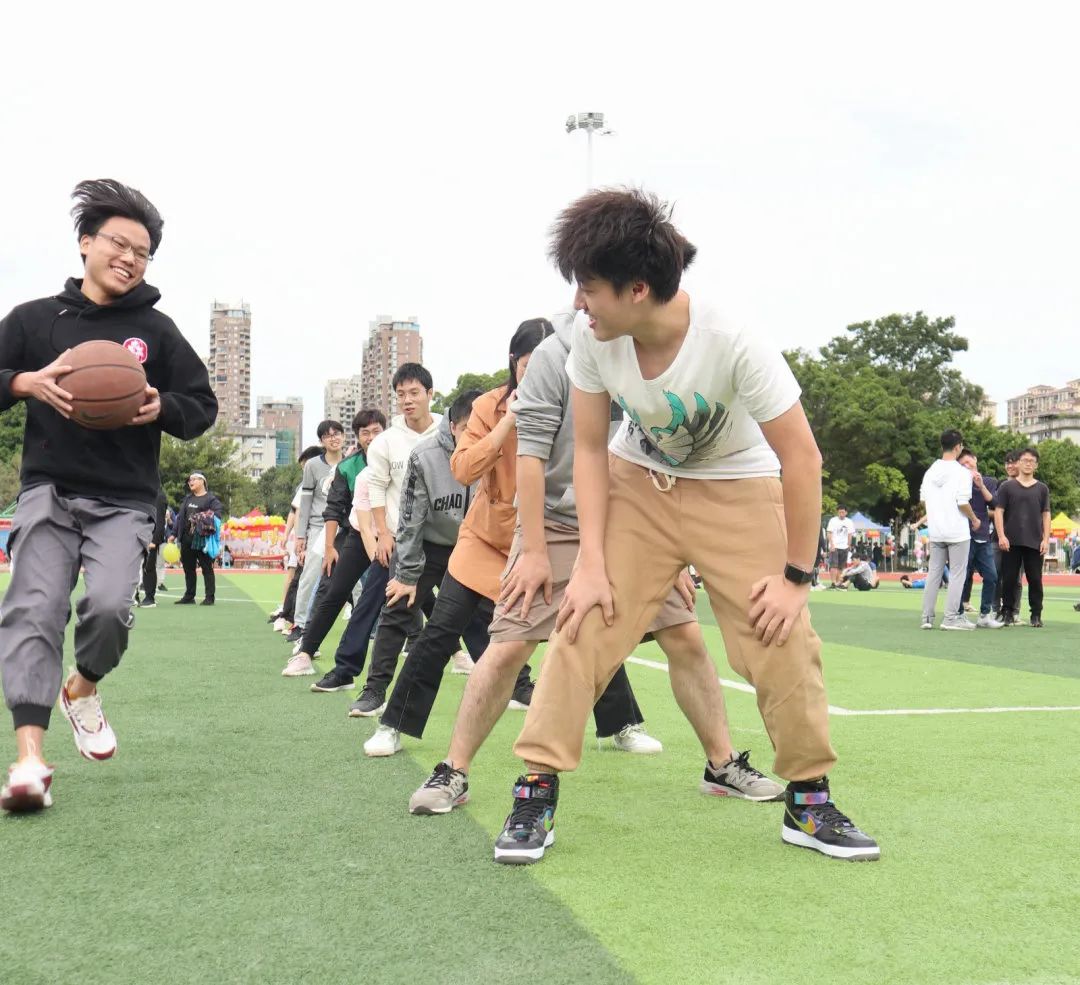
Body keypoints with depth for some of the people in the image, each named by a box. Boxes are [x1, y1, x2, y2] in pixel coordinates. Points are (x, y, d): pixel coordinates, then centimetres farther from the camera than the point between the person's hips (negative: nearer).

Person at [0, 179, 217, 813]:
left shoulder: (156, 330, 8)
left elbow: (204, 406, 10)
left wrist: (162, 408, -11)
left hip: (125, 502, 0)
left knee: (110, 604, -20)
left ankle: (83, 687, 13)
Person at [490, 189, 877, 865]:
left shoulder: (734, 343, -32)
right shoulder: (592, 338, -21)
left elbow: (802, 457, -22)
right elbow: (591, 449, -8)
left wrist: (795, 574, -17)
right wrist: (593, 564, -14)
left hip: (737, 489, -2)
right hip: (639, 483, 2)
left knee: (783, 639, -8)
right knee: (583, 626, -10)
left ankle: (810, 803, 11)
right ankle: (537, 790, 0)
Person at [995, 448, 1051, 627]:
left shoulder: (1042, 489, 11)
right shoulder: (1007, 486, 5)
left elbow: (1046, 515, 10)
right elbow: (998, 512, 1)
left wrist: (1046, 539, 0)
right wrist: (1001, 536, -9)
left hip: (1035, 543, 1)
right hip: (1011, 542, -1)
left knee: (1035, 579, 1)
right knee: (1010, 579, 0)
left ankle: (1036, 615, 9)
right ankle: (1007, 613, 8)